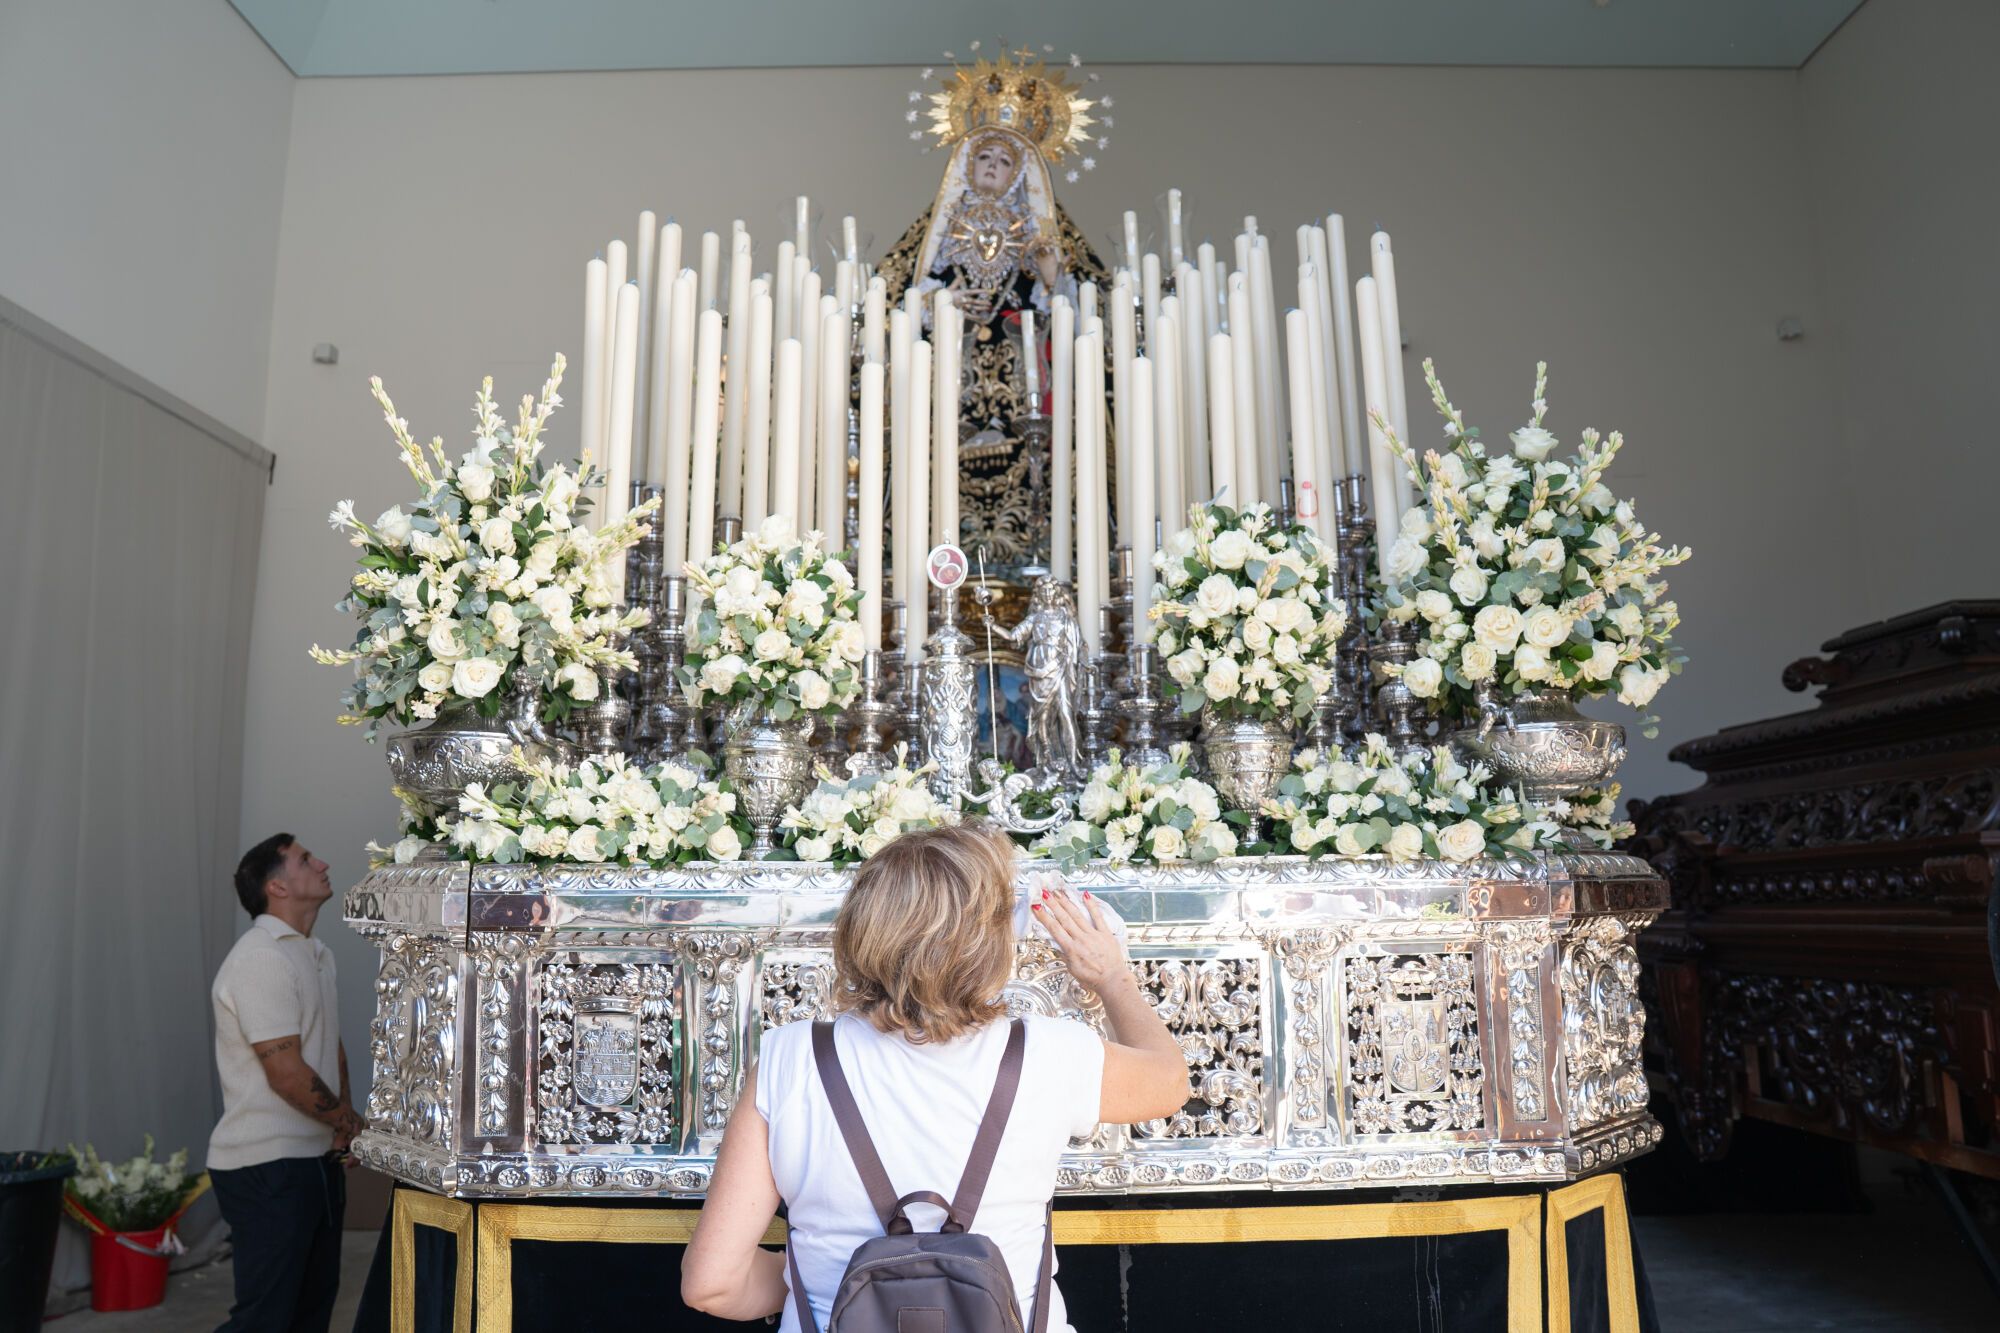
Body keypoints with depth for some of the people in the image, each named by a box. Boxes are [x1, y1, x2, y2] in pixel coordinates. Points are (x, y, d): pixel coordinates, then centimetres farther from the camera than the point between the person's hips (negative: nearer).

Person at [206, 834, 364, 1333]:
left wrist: (344, 1119, 4)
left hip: (318, 1159, 9)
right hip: (268, 1167, -9)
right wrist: (348, 1122, -8)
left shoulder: (316, 954, 13)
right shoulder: (261, 959, -18)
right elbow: (287, 1072, -22)